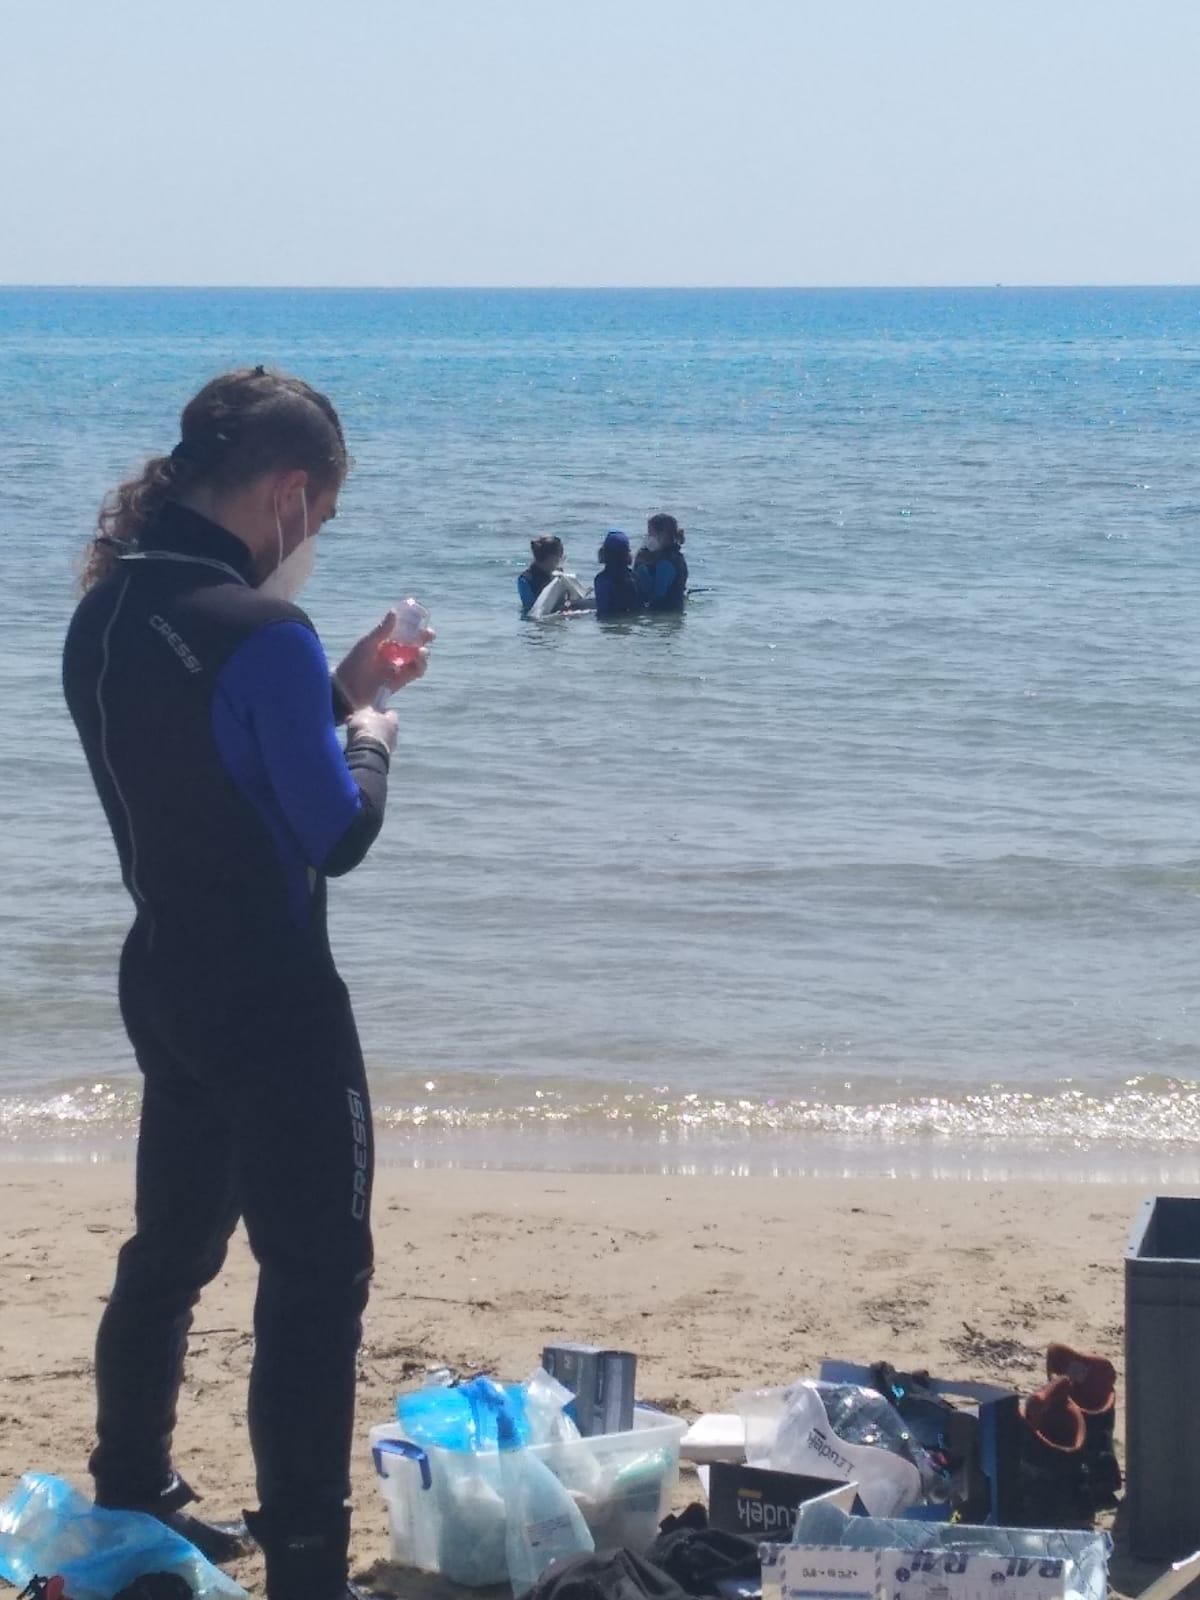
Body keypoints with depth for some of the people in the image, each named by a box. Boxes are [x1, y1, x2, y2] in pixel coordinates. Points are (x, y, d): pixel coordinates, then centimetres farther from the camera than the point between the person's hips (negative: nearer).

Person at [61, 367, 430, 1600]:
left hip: (164, 980, 9)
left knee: (170, 1247, 22)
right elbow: (338, 834, -18)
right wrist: (371, 737, 0)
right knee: (318, 1273, -3)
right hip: (273, 1003, -9)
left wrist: (336, 694, 13)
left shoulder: (105, 616, 3)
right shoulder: (261, 634, -24)